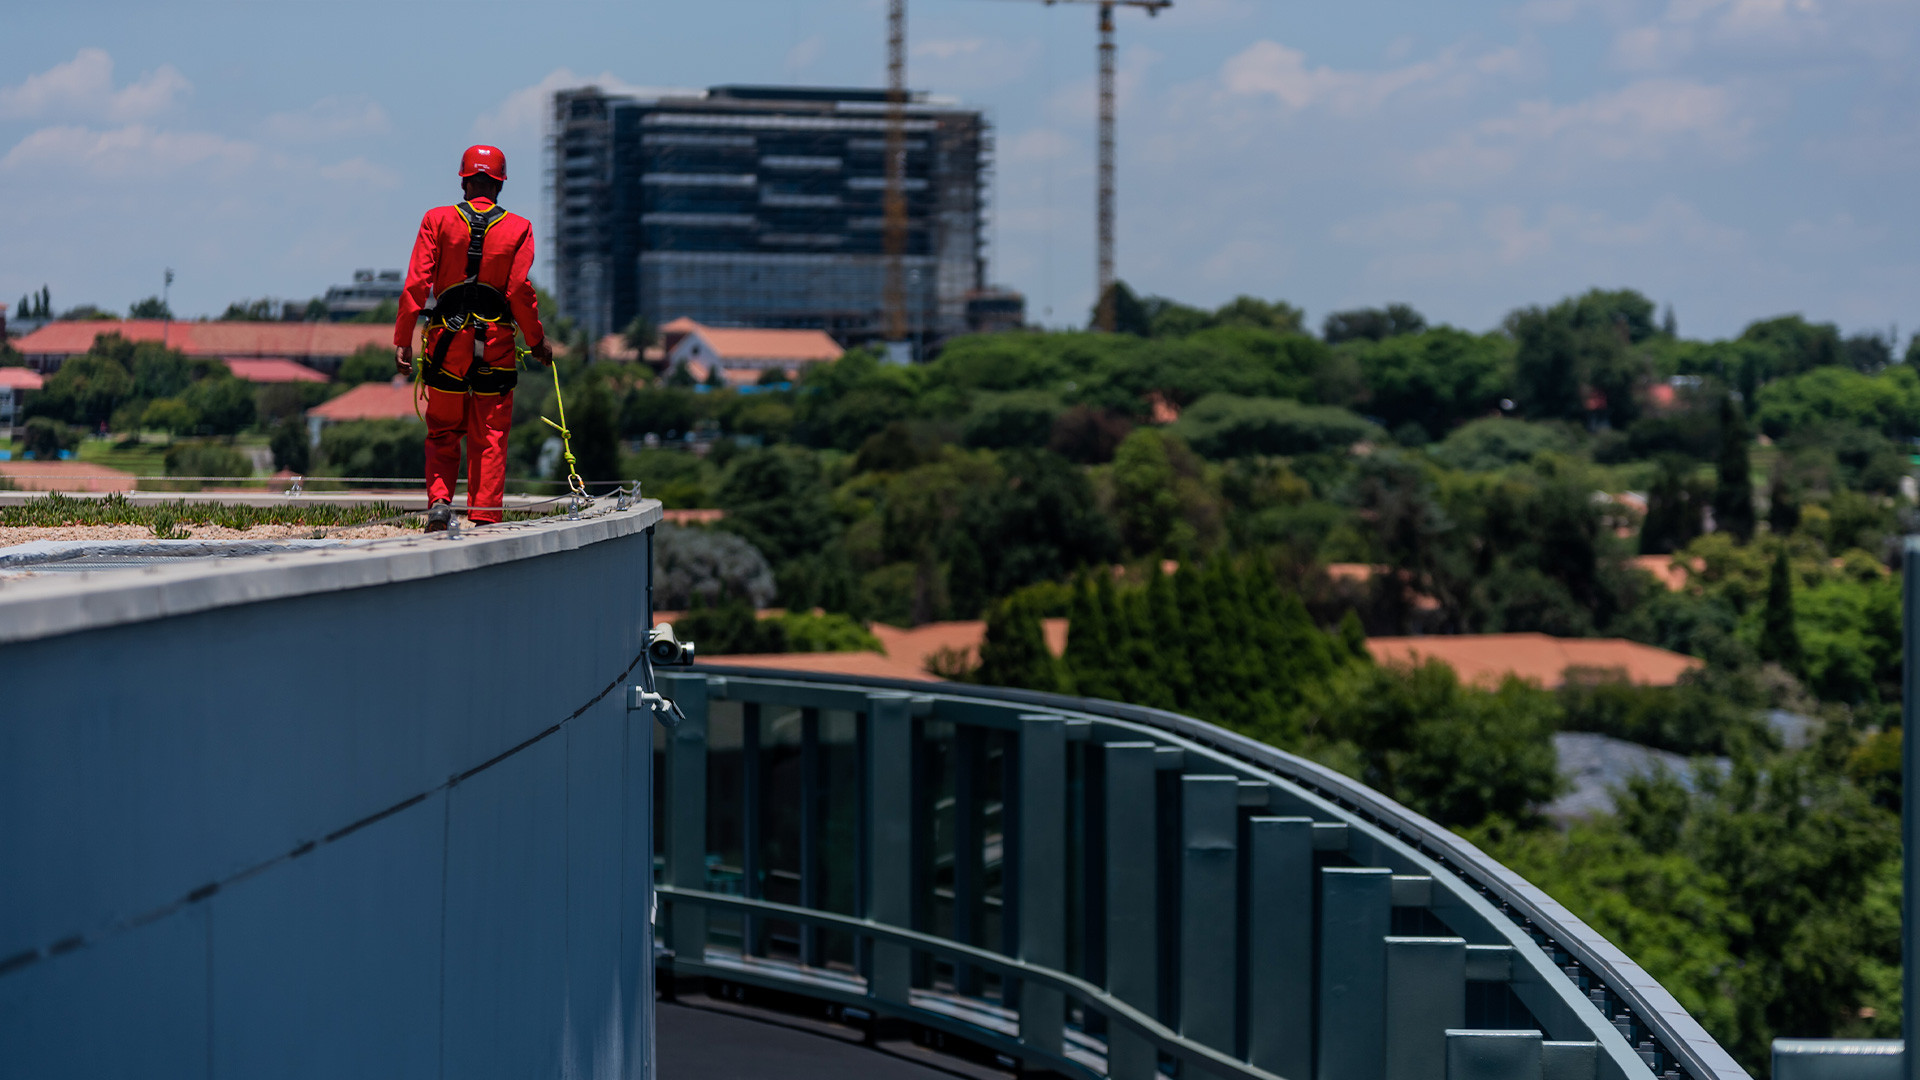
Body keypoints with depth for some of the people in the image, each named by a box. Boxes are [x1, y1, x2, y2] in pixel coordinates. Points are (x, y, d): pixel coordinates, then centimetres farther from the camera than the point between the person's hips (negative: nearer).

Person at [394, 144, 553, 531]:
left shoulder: (438, 220, 1)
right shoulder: (518, 228, 0)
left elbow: (417, 283, -4)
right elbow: (520, 291, -6)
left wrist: (403, 339, -3)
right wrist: (537, 342, 5)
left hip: (446, 340, 1)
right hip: (495, 344, -1)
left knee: (443, 432, 13)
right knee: (490, 437, 5)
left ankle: (439, 502, -7)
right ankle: (484, 518, 2)